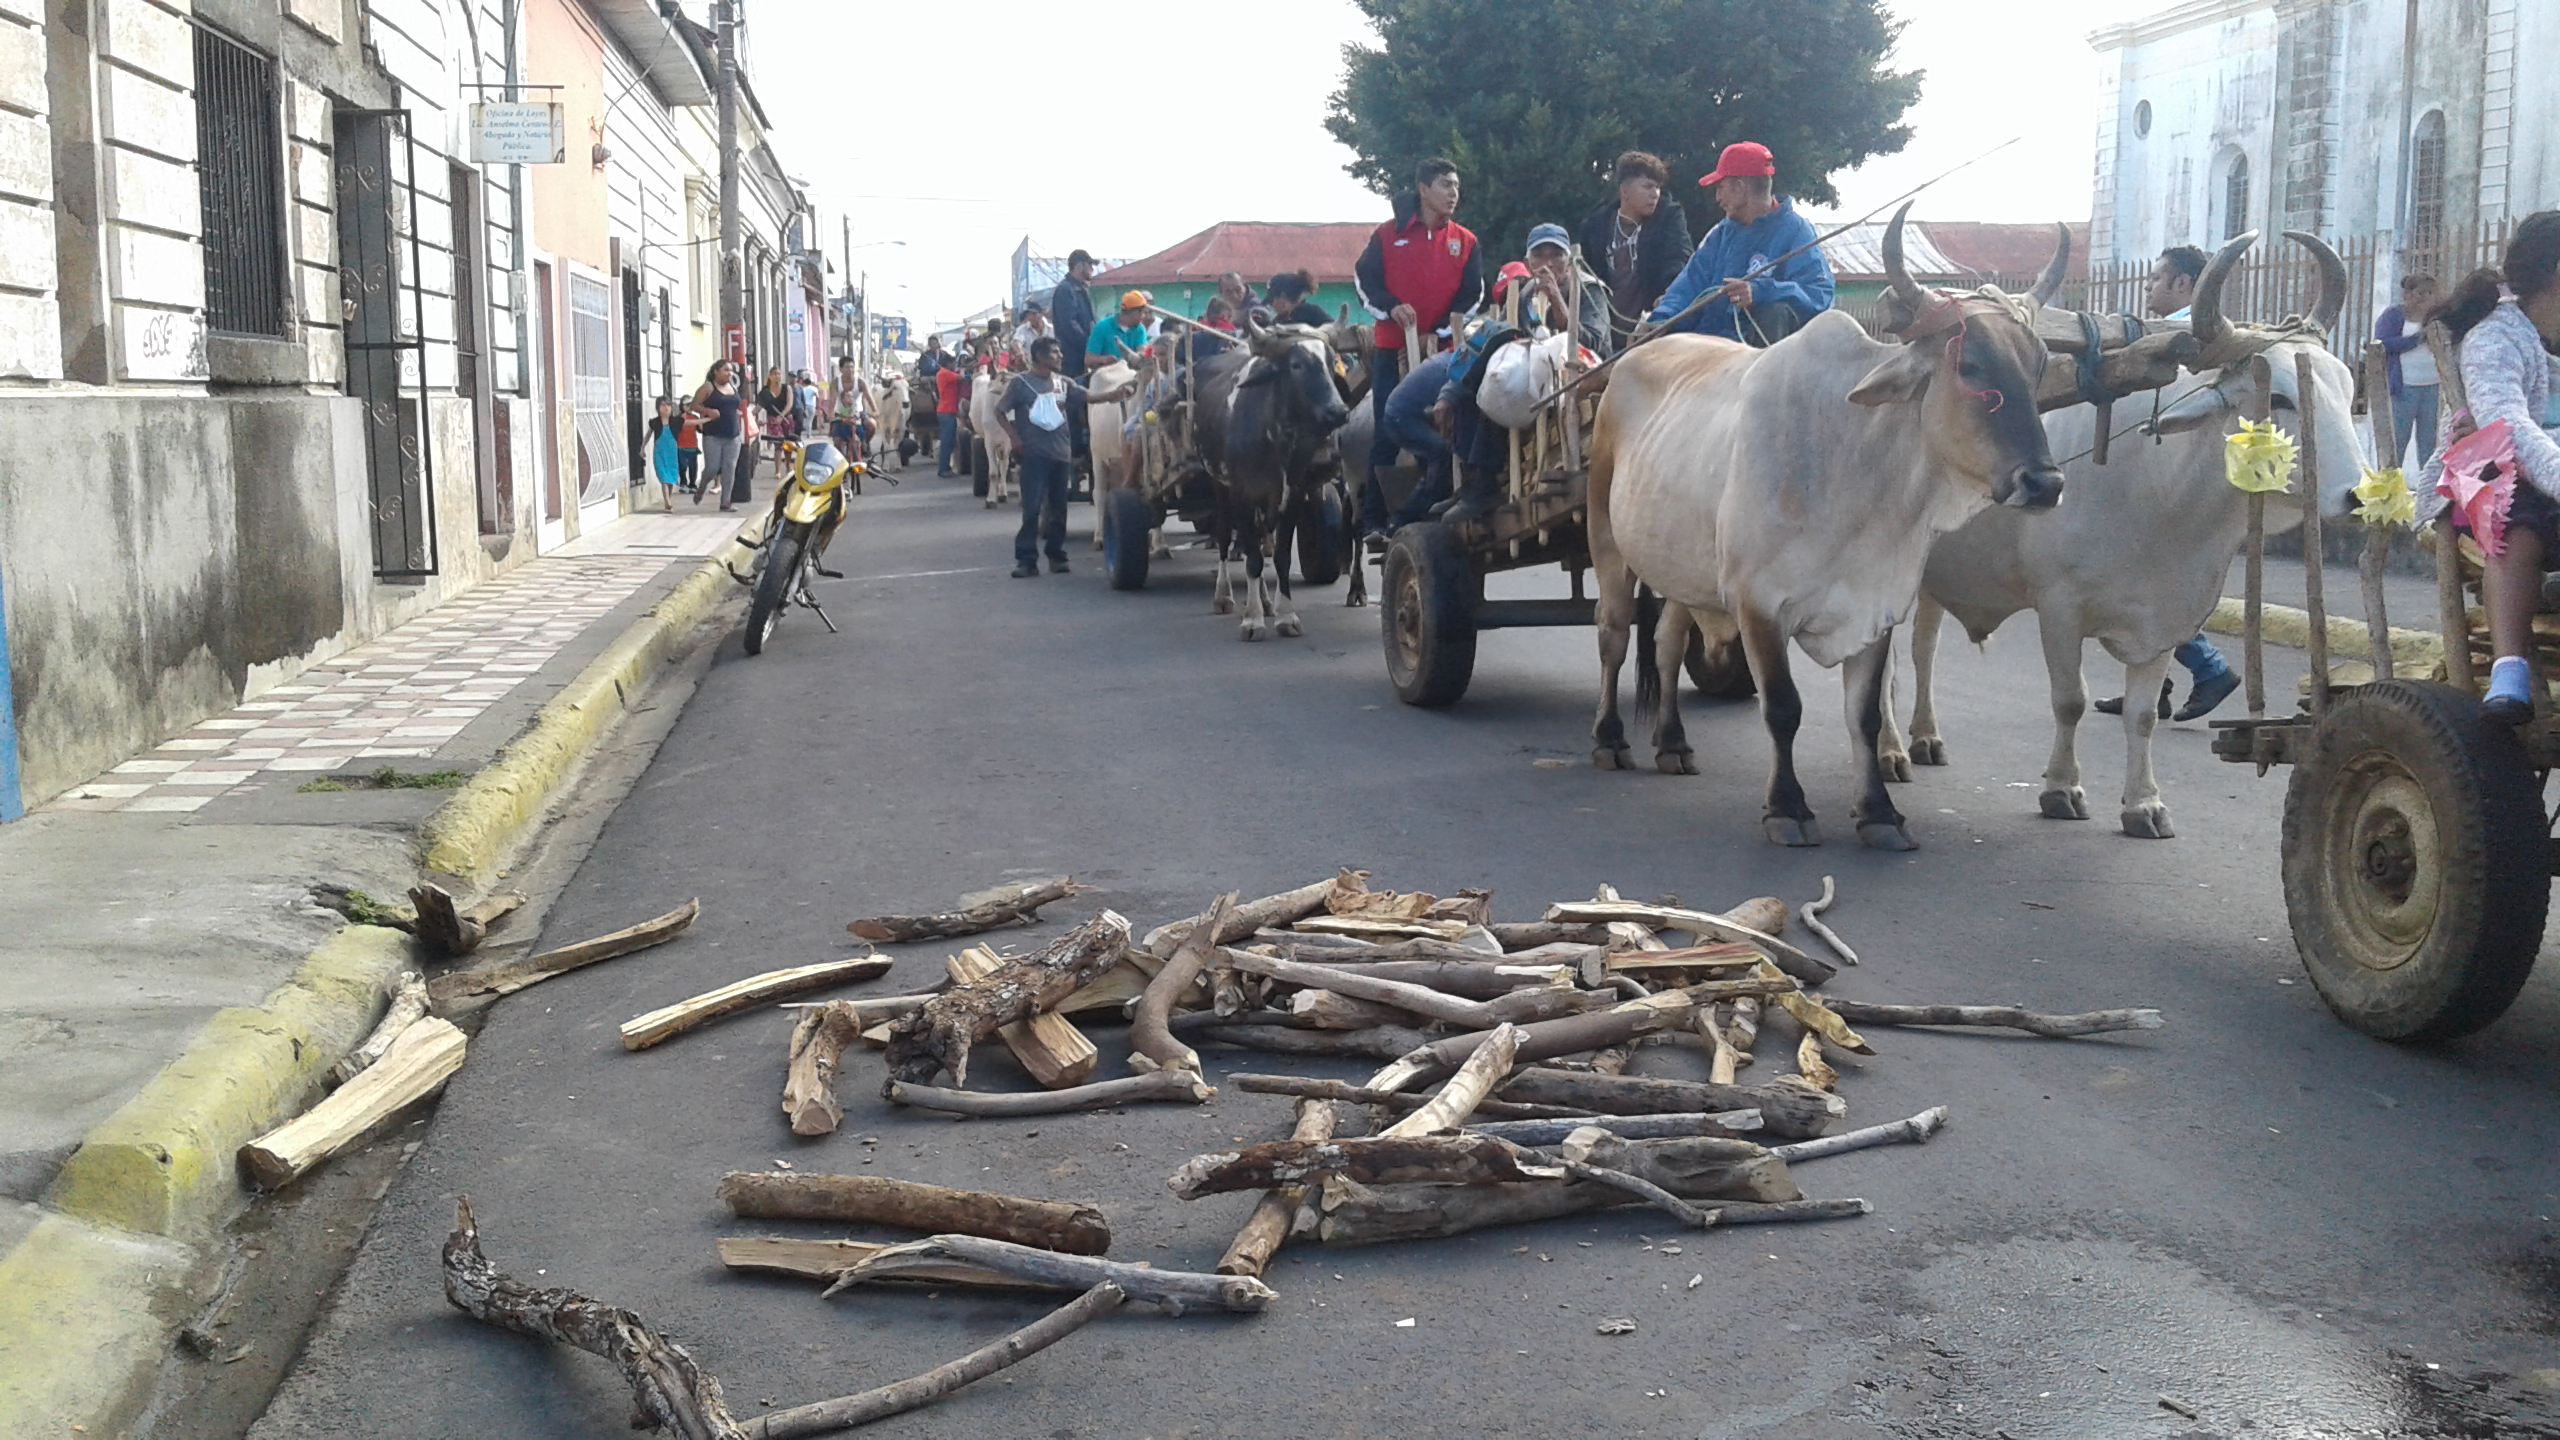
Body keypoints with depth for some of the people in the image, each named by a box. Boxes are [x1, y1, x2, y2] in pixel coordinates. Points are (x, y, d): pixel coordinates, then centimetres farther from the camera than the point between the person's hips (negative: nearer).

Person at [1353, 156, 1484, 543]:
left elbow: (1472, 294, 5)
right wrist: (1391, 308, -16)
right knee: (1387, 436, -3)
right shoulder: (1388, 234, 4)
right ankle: (1374, 522, -1)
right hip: (1393, 351, -2)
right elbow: (1364, 279, 2)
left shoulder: (1465, 241, 8)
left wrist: (1440, 331, -8)